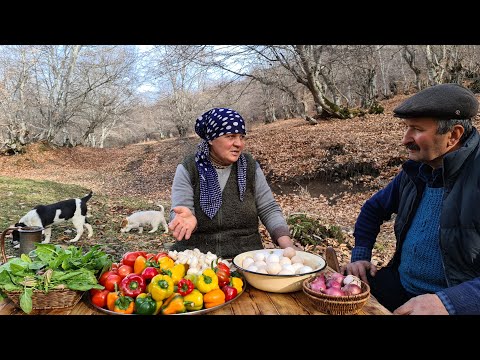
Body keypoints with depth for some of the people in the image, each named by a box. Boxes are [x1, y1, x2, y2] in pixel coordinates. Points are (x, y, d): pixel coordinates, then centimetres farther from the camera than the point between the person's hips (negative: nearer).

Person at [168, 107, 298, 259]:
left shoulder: (250, 166, 2)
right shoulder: (187, 169, -4)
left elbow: (269, 210, 4)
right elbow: (178, 211, -10)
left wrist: (287, 244, -12)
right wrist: (187, 218, -35)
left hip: (247, 255, 2)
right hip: (197, 257, -2)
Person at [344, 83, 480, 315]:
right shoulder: (416, 170, 4)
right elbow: (373, 209, 17)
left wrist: (448, 302, -32)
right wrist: (360, 256, 8)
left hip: (457, 303, -6)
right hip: (399, 286, 6)